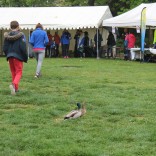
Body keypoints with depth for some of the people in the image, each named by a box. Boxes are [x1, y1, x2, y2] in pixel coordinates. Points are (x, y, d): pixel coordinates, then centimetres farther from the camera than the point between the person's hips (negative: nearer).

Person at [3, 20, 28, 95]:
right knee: (19, 72, -2)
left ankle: (15, 88, 19)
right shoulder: (21, 35, -8)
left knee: (13, 72, 16)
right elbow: (23, 48, -13)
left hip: (10, 57, 5)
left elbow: (4, 48, 6)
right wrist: (25, 58, -3)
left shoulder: (7, 36, 5)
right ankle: (14, 84, -28)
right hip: (18, 56, -5)